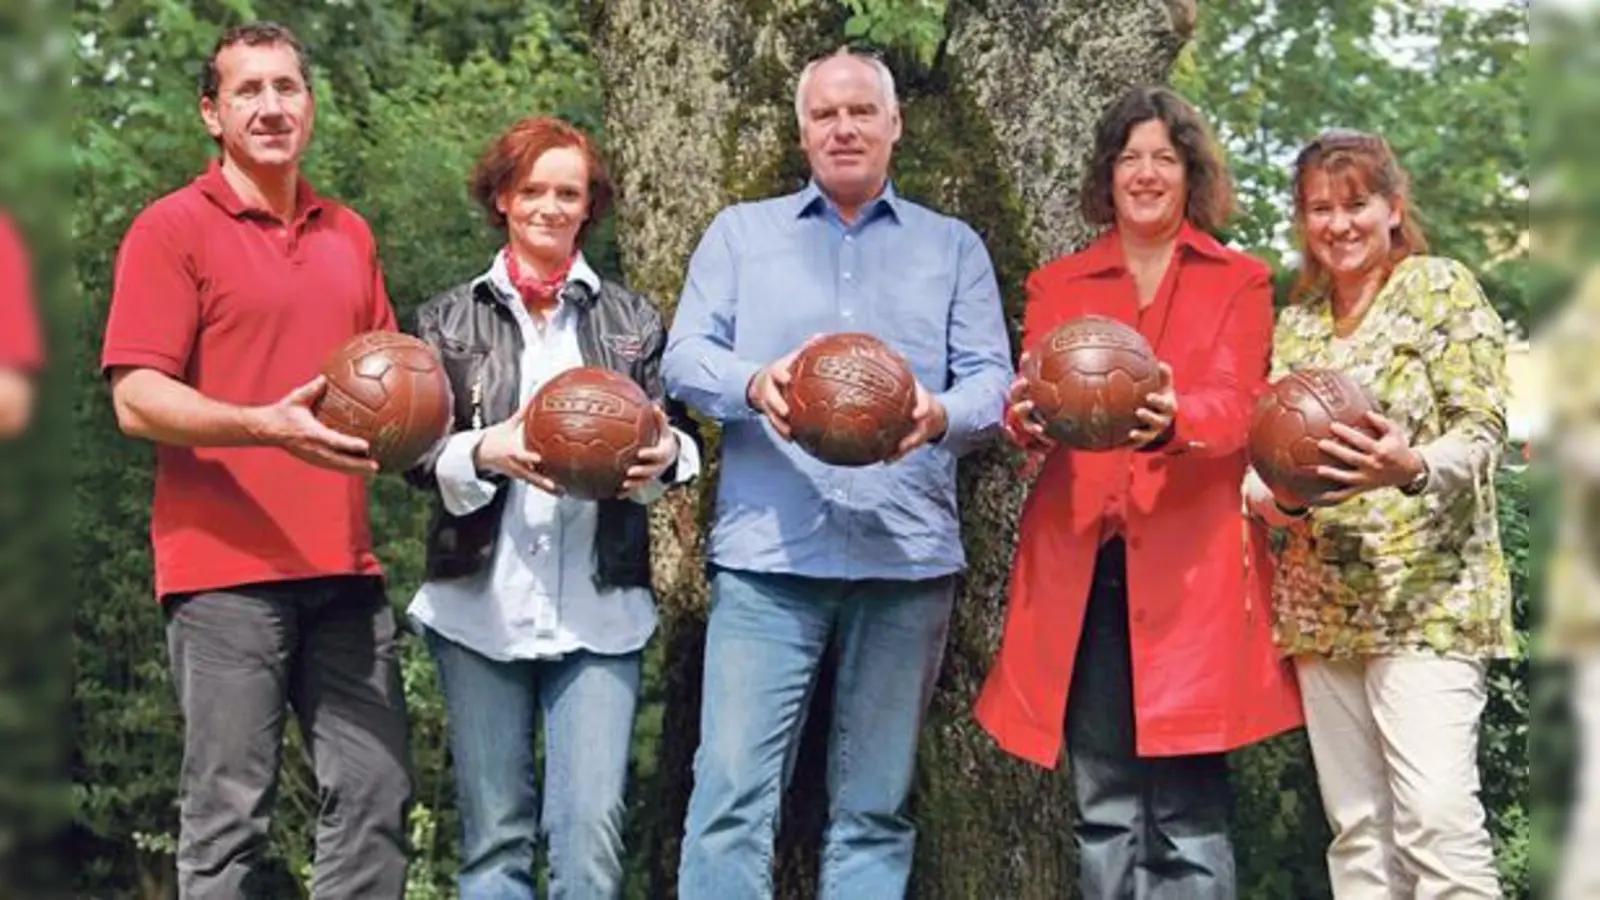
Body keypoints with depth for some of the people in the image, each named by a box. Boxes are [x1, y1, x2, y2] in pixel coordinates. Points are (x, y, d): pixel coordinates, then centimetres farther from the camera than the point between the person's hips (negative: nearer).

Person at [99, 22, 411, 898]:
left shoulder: (350, 235, 17)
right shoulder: (171, 229, -2)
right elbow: (136, 399, -9)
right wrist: (264, 426, -24)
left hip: (343, 567, 6)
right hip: (227, 568, -6)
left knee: (376, 793, 6)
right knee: (228, 814, -2)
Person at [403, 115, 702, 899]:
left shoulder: (633, 320, 11)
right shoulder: (449, 320, 9)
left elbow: (676, 437, 7)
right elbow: (417, 453, 3)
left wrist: (664, 454, -17)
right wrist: (485, 451, -18)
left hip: (599, 608, 0)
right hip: (481, 605, 0)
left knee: (593, 832, -7)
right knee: (495, 837, 6)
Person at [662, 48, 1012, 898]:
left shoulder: (953, 246, 15)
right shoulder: (741, 232, 15)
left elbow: (993, 381, 5)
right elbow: (685, 357, 4)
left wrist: (942, 414, -19)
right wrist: (754, 384, -19)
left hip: (907, 554, 1)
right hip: (769, 549, -1)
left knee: (874, 808, 6)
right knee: (734, 788, -9)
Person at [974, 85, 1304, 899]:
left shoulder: (1240, 283, 10)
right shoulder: (1055, 286, 17)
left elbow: (1235, 409, -5)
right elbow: (1030, 408, 5)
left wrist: (1170, 421, -28)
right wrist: (1028, 420, -20)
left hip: (1189, 565, -2)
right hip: (1079, 564, 2)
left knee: (1188, 815, -6)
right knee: (1104, 812, 5)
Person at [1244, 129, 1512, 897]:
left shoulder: (1442, 288, -2)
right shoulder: (1294, 323, 14)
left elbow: (1482, 432, -9)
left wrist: (1411, 469, -30)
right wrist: (1275, 497, -10)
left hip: (1425, 596, -6)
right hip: (1321, 604, 6)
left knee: (1438, 818, -17)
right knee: (1357, 826, 8)